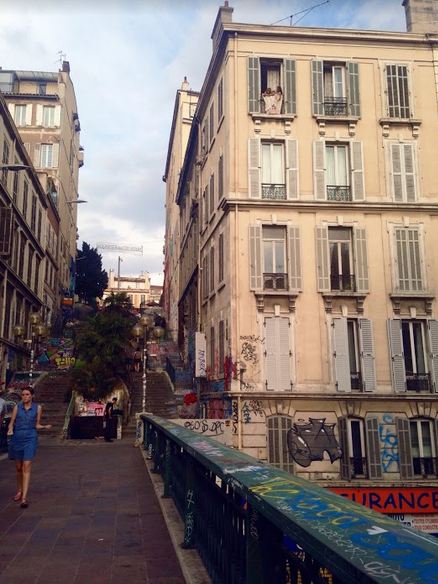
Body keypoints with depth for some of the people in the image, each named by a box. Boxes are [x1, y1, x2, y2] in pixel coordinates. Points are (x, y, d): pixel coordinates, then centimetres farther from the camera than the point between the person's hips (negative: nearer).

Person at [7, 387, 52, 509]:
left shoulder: (37, 408, 3)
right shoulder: (17, 407, 4)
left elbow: (37, 425, 8)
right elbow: (11, 422, 4)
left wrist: (45, 427, -10)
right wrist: (10, 430, -16)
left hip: (30, 439, -2)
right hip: (17, 438, 2)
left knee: (26, 467, -11)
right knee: (18, 467, 13)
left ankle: (24, 497, -13)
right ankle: (20, 491, 33)